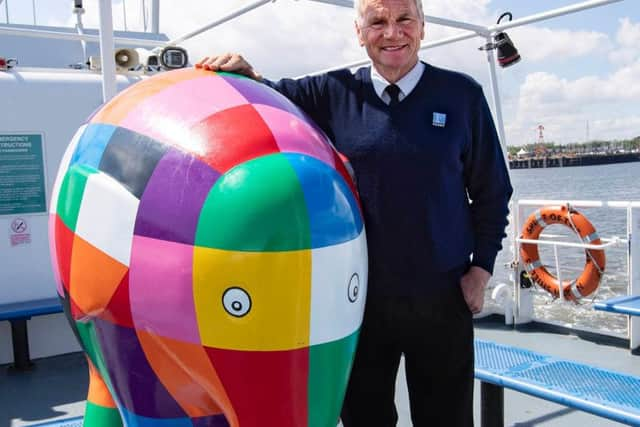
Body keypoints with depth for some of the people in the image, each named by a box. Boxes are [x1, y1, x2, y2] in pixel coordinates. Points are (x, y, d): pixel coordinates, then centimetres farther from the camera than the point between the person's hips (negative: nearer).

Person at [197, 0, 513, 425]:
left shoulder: (461, 94, -3)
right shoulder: (336, 92, -1)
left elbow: (492, 191, 2)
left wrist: (482, 266, -1)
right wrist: (245, 73, -15)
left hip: (443, 298, 0)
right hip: (361, 295, 1)